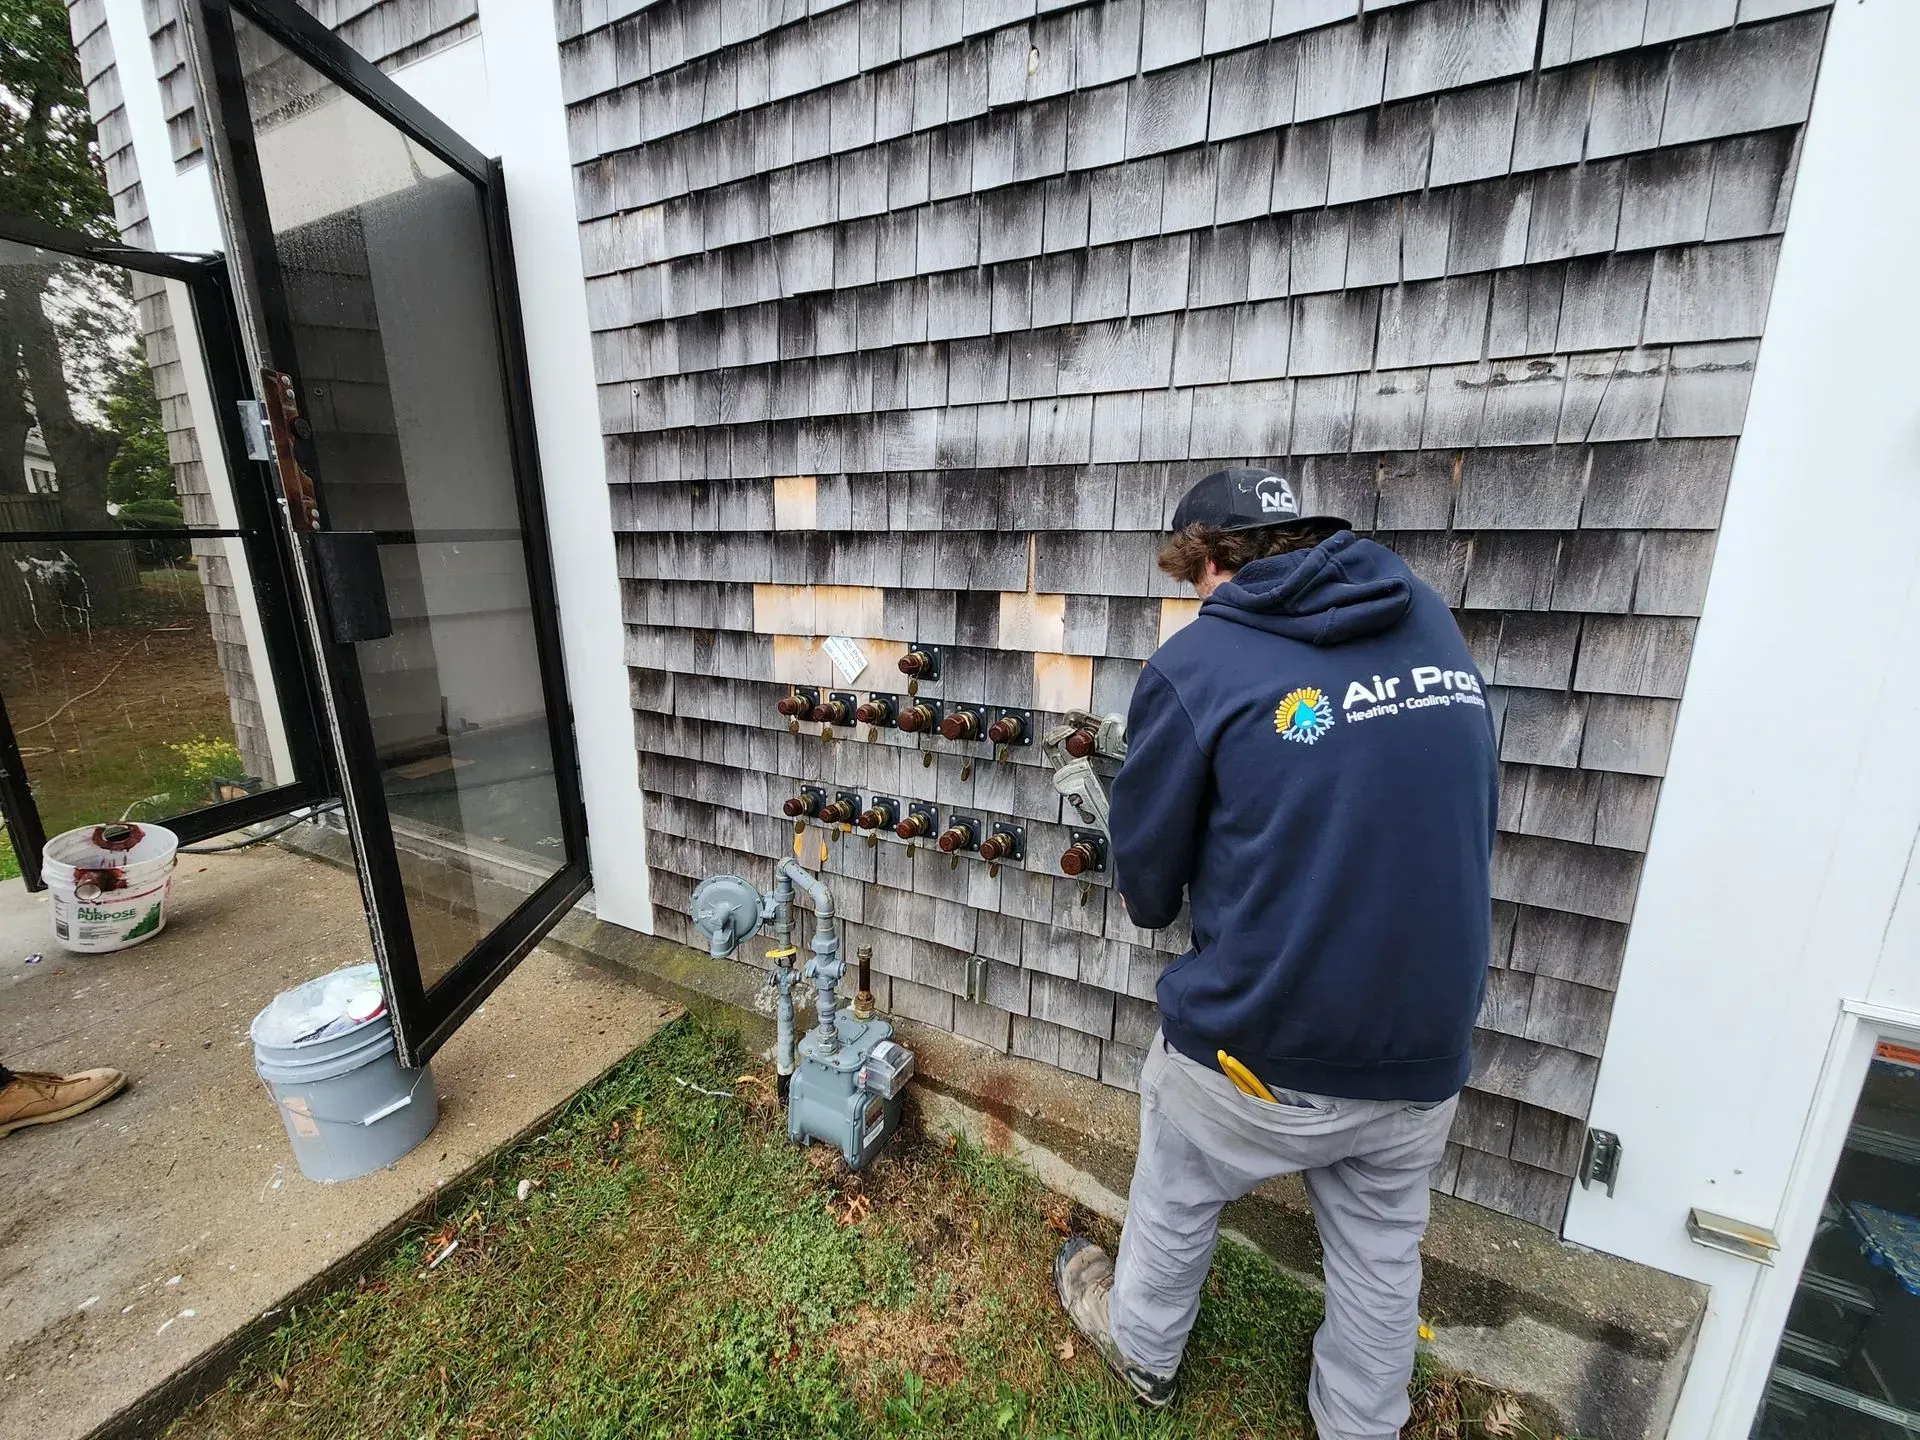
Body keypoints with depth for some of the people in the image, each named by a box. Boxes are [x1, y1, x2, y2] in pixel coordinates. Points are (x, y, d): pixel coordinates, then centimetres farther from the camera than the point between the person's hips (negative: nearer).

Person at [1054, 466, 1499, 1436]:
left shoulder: (1196, 665, -17)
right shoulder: (1438, 627, 0)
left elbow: (1146, 870, -8)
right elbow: (1466, 826, 10)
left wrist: (1155, 906, 16)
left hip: (1257, 1045, -4)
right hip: (1426, 1051, 5)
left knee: (1175, 1202, 25)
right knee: (1383, 1252, 28)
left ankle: (1140, 1348, 52)